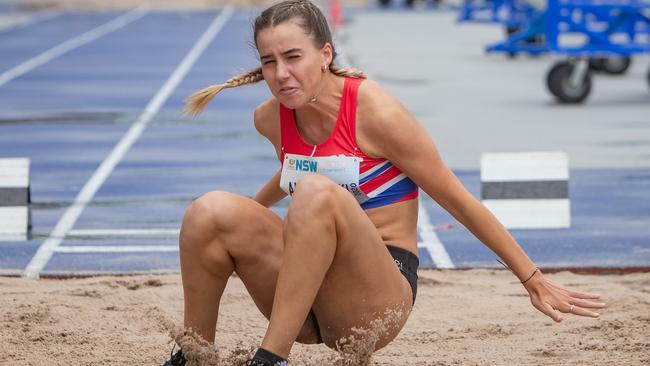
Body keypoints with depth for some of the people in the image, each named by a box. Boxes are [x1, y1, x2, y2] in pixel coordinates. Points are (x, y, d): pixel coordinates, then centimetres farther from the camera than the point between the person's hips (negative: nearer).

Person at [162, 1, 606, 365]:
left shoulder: (376, 113, -14)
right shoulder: (271, 118, 3)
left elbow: (460, 202, -6)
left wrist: (534, 281, -1)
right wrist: (249, 216, 48)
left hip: (377, 302, -5)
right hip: (308, 307, 5)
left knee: (317, 194, -33)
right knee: (211, 212, -20)